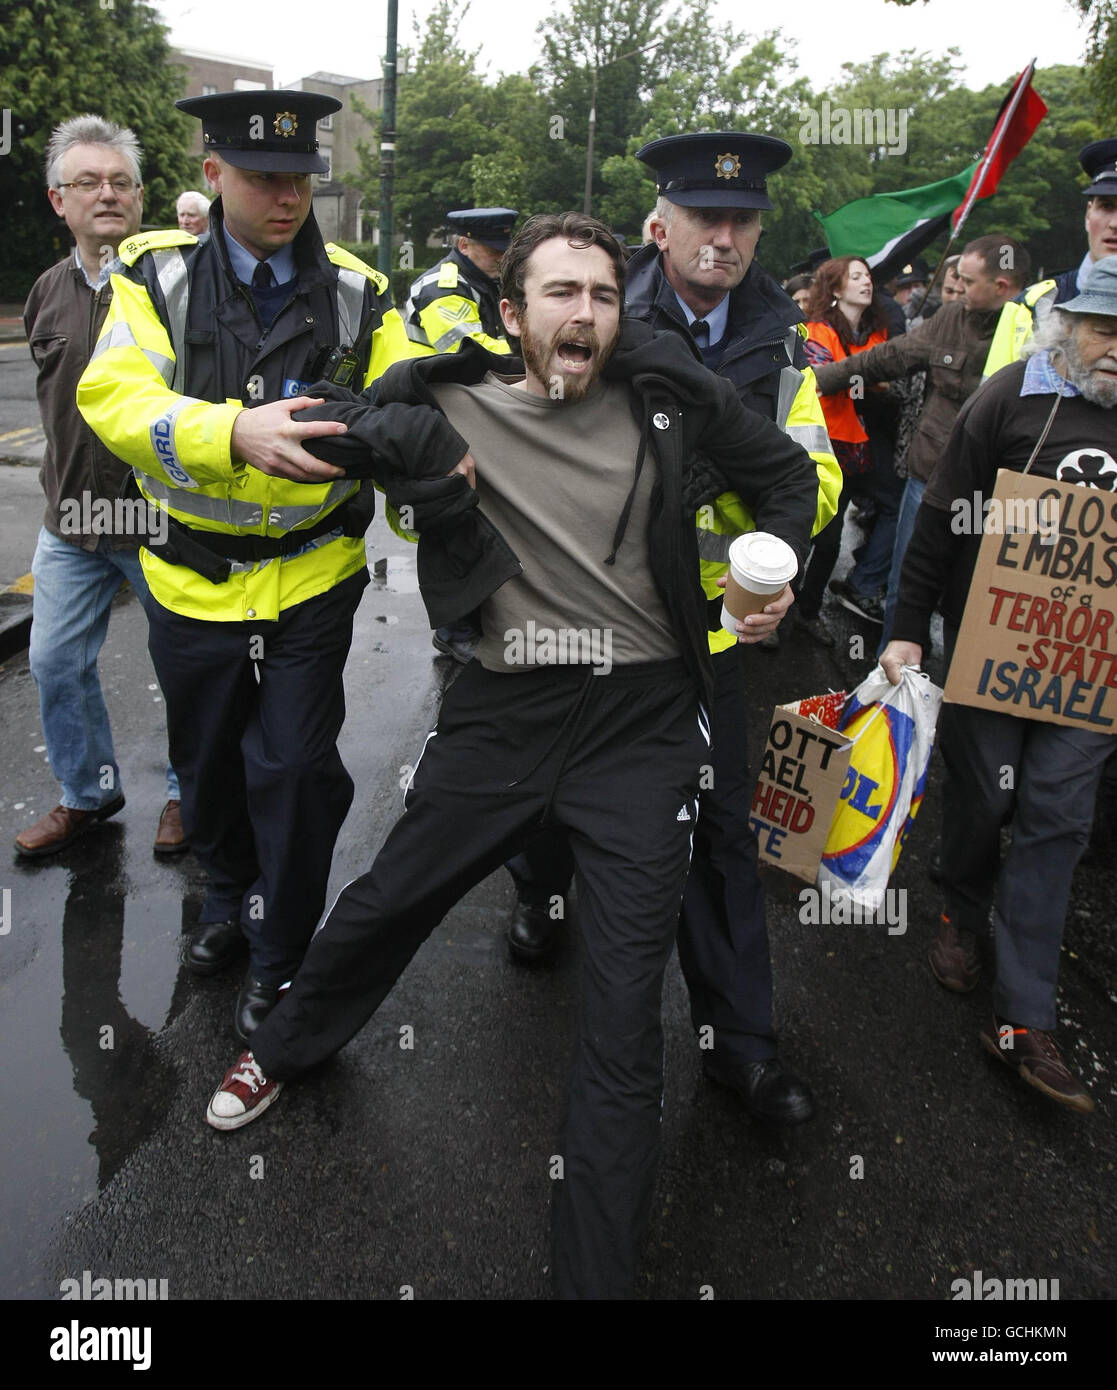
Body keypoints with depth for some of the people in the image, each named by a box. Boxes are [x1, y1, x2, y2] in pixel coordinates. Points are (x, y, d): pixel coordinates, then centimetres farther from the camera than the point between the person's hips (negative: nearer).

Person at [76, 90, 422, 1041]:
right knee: (208, 761, 18)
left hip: (311, 578, -1)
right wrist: (237, 434, -39)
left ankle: (281, 956, 23)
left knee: (295, 767, 1)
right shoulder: (158, 276, -4)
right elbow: (114, 397, -20)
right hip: (194, 579, 1)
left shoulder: (355, 294, -1)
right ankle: (233, 891, 47)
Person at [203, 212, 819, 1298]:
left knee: (623, 1015, 0)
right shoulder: (451, 401, 1)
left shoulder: (668, 395, 0)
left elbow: (788, 473, 12)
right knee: (384, 904, 19)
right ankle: (286, 1048, 54)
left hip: (640, 718, -1)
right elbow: (331, 441, 1)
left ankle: (596, 1274, 19)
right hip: (503, 707, 2)